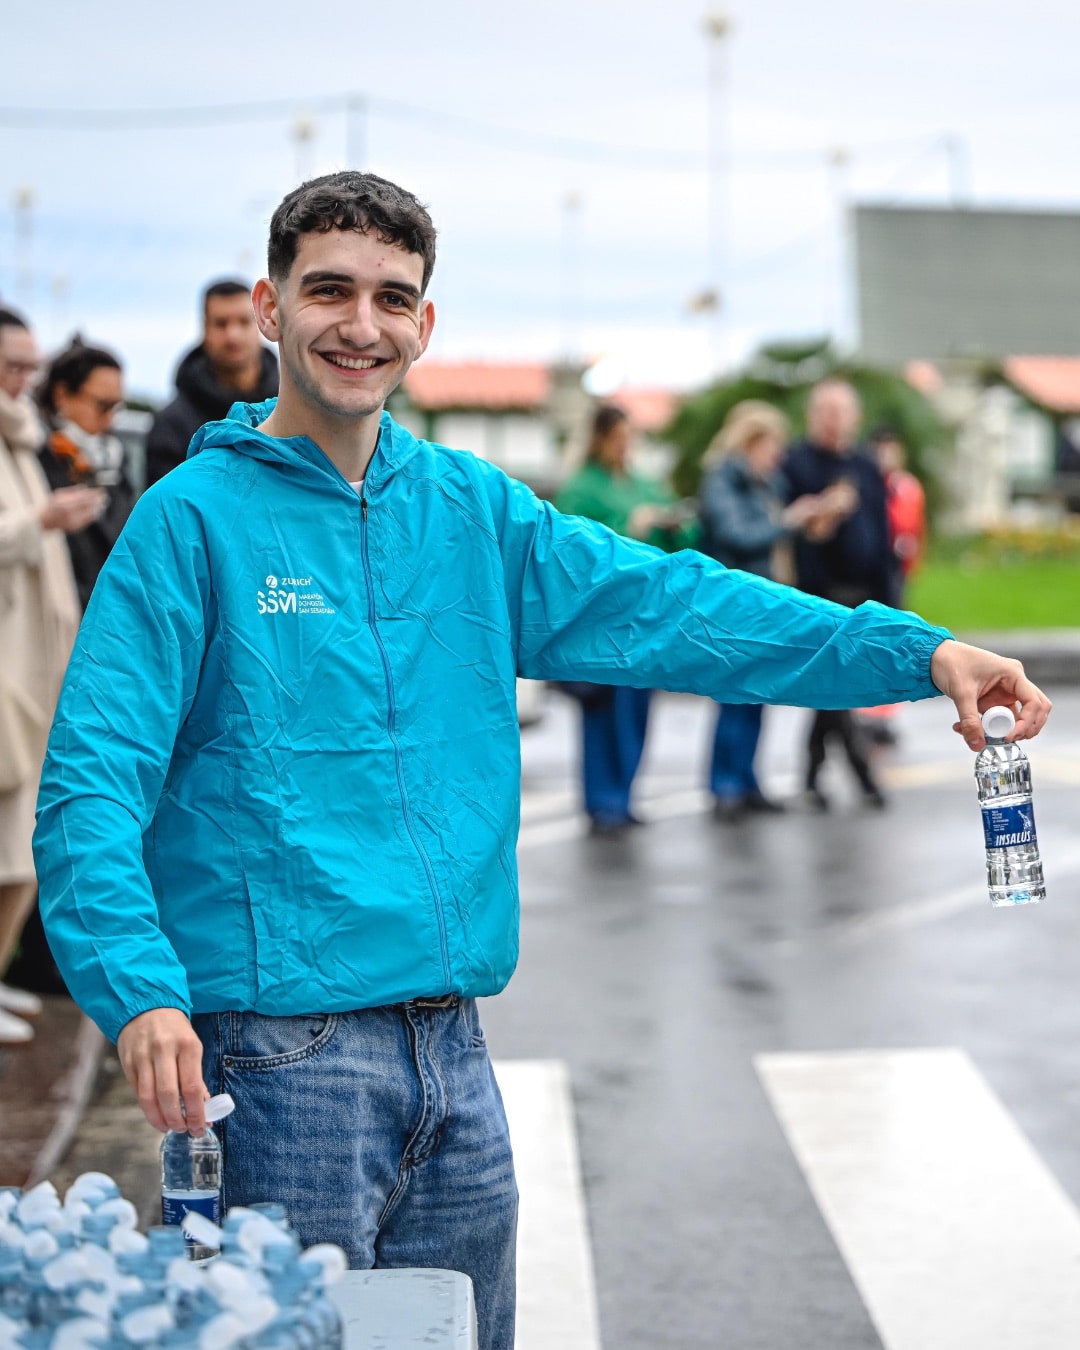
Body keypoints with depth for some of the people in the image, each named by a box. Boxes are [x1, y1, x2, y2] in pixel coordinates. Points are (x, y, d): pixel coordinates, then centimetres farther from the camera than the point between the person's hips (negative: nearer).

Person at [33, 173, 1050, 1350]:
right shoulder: (194, 517, -6)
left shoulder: (473, 511, 10)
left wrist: (918, 652, -2)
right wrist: (141, 995, -28)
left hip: (451, 1045, 6)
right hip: (278, 1045, -6)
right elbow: (92, 786, -13)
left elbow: (666, 606, 6)